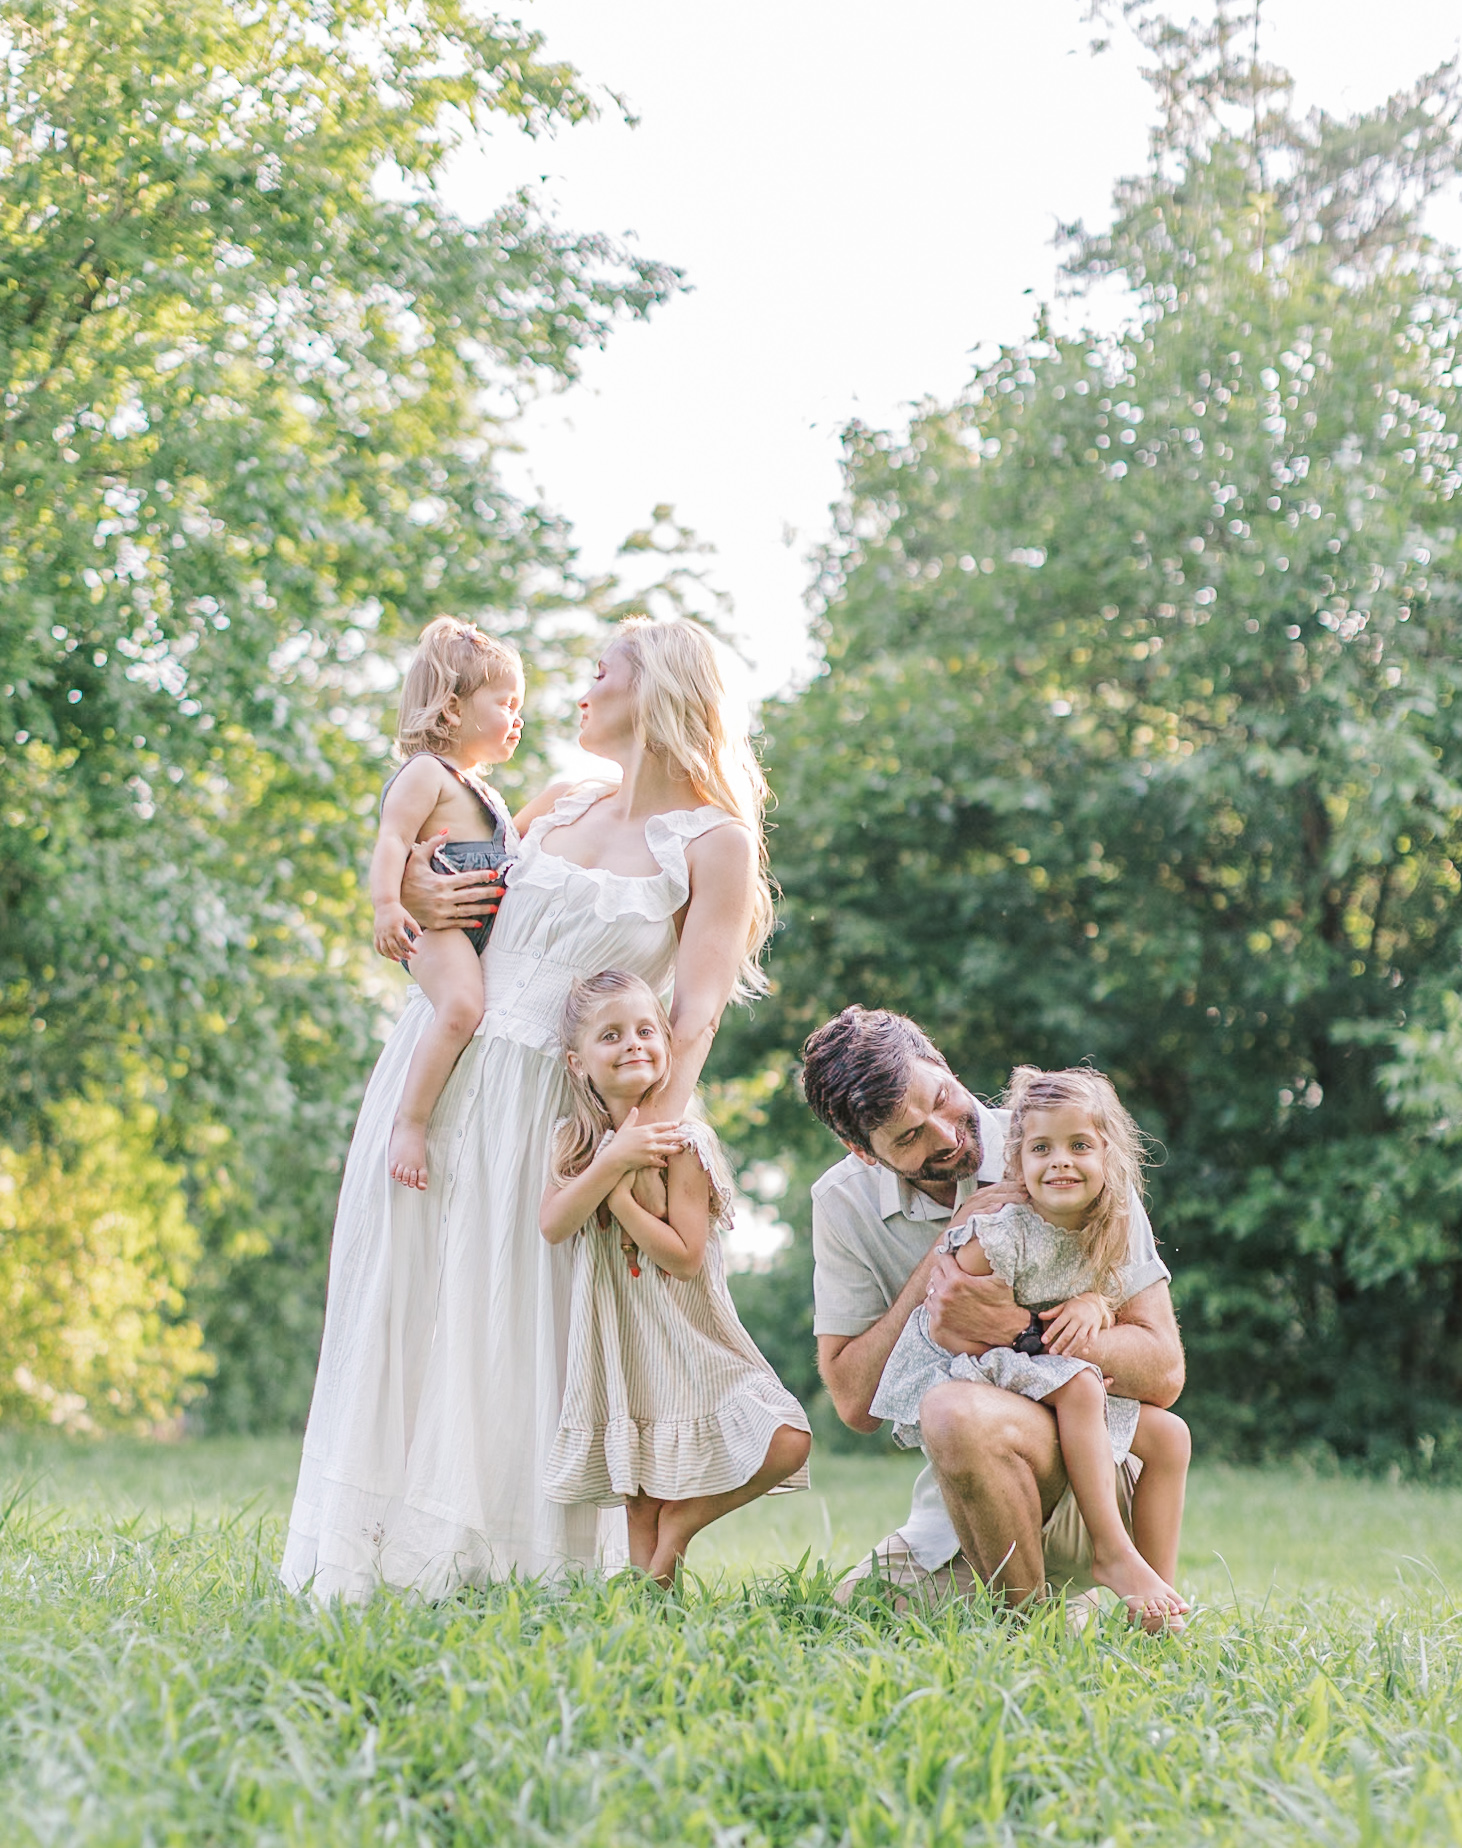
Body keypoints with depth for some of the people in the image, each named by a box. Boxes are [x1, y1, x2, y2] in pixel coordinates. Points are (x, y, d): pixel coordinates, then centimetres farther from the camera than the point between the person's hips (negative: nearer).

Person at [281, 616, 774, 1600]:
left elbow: (695, 1016, -11)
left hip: (552, 1101, -5)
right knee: (407, 1301, 3)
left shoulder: (714, 844, -3)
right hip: (443, 1065, 5)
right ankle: (380, 1557, 10)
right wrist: (415, 898, 1)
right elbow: (453, 890, 24)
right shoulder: (557, 808, 14)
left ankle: (501, 1560, 6)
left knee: (516, 1328, -5)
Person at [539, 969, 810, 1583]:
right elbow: (553, 1226, -14)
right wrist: (614, 1161, -21)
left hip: (689, 1340, -2)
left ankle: (685, 1519, 2)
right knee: (636, 1498, 3)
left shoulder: (684, 1141, -10)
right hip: (617, 1342, 3)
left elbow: (685, 1257, -16)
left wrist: (620, 1196, -19)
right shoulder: (575, 1141, 4)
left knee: (787, 1442, -18)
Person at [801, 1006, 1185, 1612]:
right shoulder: (843, 1204, -1)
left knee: (957, 1413, -33)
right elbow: (854, 1402, -6)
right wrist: (939, 1262, -16)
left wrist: (1017, 1328, -29)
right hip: (953, 1510, 6)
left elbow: (1162, 1370, -13)